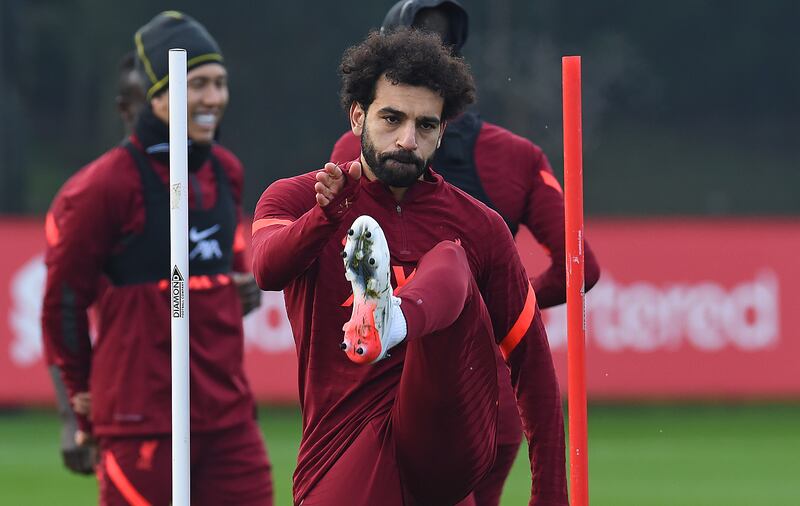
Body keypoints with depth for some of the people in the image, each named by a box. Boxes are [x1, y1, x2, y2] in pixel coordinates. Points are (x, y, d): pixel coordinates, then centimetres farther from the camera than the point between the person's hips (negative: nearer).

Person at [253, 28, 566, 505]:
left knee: (449, 259, -21)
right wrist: (326, 215, -35)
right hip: (343, 458, 0)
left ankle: (389, 321, -52)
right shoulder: (295, 199, 9)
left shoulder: (478, 228, 10)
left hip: (450, 446, 0)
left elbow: (533, 362, 10)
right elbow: (269, 269, -14)